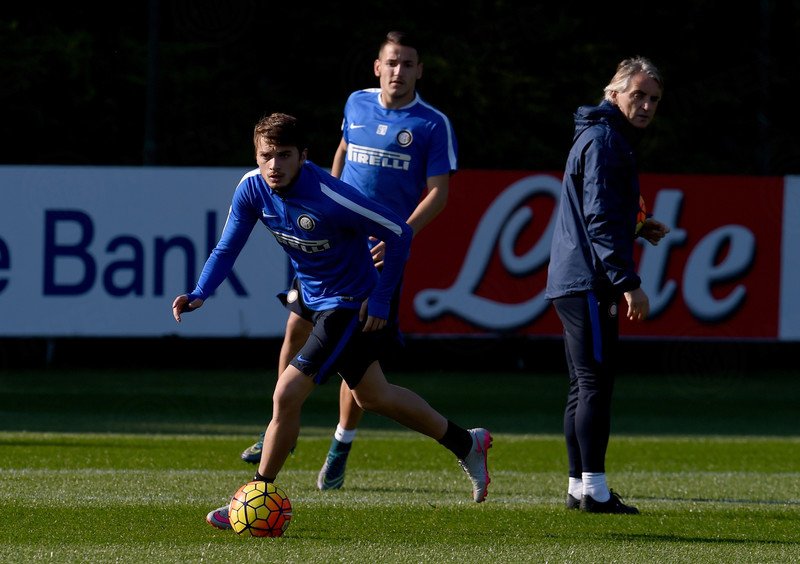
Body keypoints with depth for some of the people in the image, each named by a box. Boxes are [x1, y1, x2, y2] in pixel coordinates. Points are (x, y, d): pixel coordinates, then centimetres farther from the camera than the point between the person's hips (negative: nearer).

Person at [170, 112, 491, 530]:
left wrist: (381, 298, -19)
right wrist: (199, 295, -18)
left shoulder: (328, 198, -32)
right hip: (311, 298, 8)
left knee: (287, 395, -15)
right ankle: (467, 444, 42)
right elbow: (227, 248, -2)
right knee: (372, 395, 23)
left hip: (349, 305, -8)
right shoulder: (252, 189, -13)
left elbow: (398, 232, -22)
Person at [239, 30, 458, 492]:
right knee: (298, 326, -2)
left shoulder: (433, 124, -6)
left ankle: (341, 449, 12)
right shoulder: (357, 104, 8)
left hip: (381, 252, -4)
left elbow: (438, 193, -7)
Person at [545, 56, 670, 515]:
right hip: (588, 282, -11)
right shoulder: (603, 140, -12)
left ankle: (579, 485, 15)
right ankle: (593, 488, -13)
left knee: (585, 386, 12)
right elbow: (599, 218, -20)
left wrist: (638, 229, 14)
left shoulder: (609, 138, 20)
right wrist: (629, 283, -23)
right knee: (596, 383, -11)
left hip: (572, 282, 11)